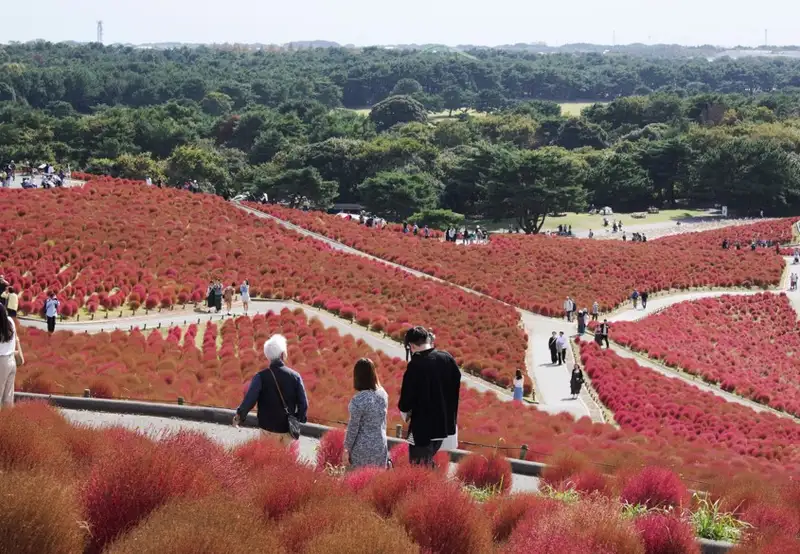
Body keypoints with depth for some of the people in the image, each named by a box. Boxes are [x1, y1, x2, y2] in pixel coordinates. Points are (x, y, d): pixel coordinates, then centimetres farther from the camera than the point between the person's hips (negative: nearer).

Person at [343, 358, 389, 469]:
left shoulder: (358, 400, -20)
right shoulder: (383, 394, -1)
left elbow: (353, 428, -13)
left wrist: (347, 449, -2)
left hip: (362, 449, -6)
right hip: (381, 446, 6)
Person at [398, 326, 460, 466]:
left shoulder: (416, 365, -19)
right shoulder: (448, 359, -1)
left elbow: (407, 396, -17)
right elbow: (456, 386, 10)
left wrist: (404, 411, 5)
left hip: (423, 426, -7)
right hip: (445, 424, 7)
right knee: (428, 465, 22)